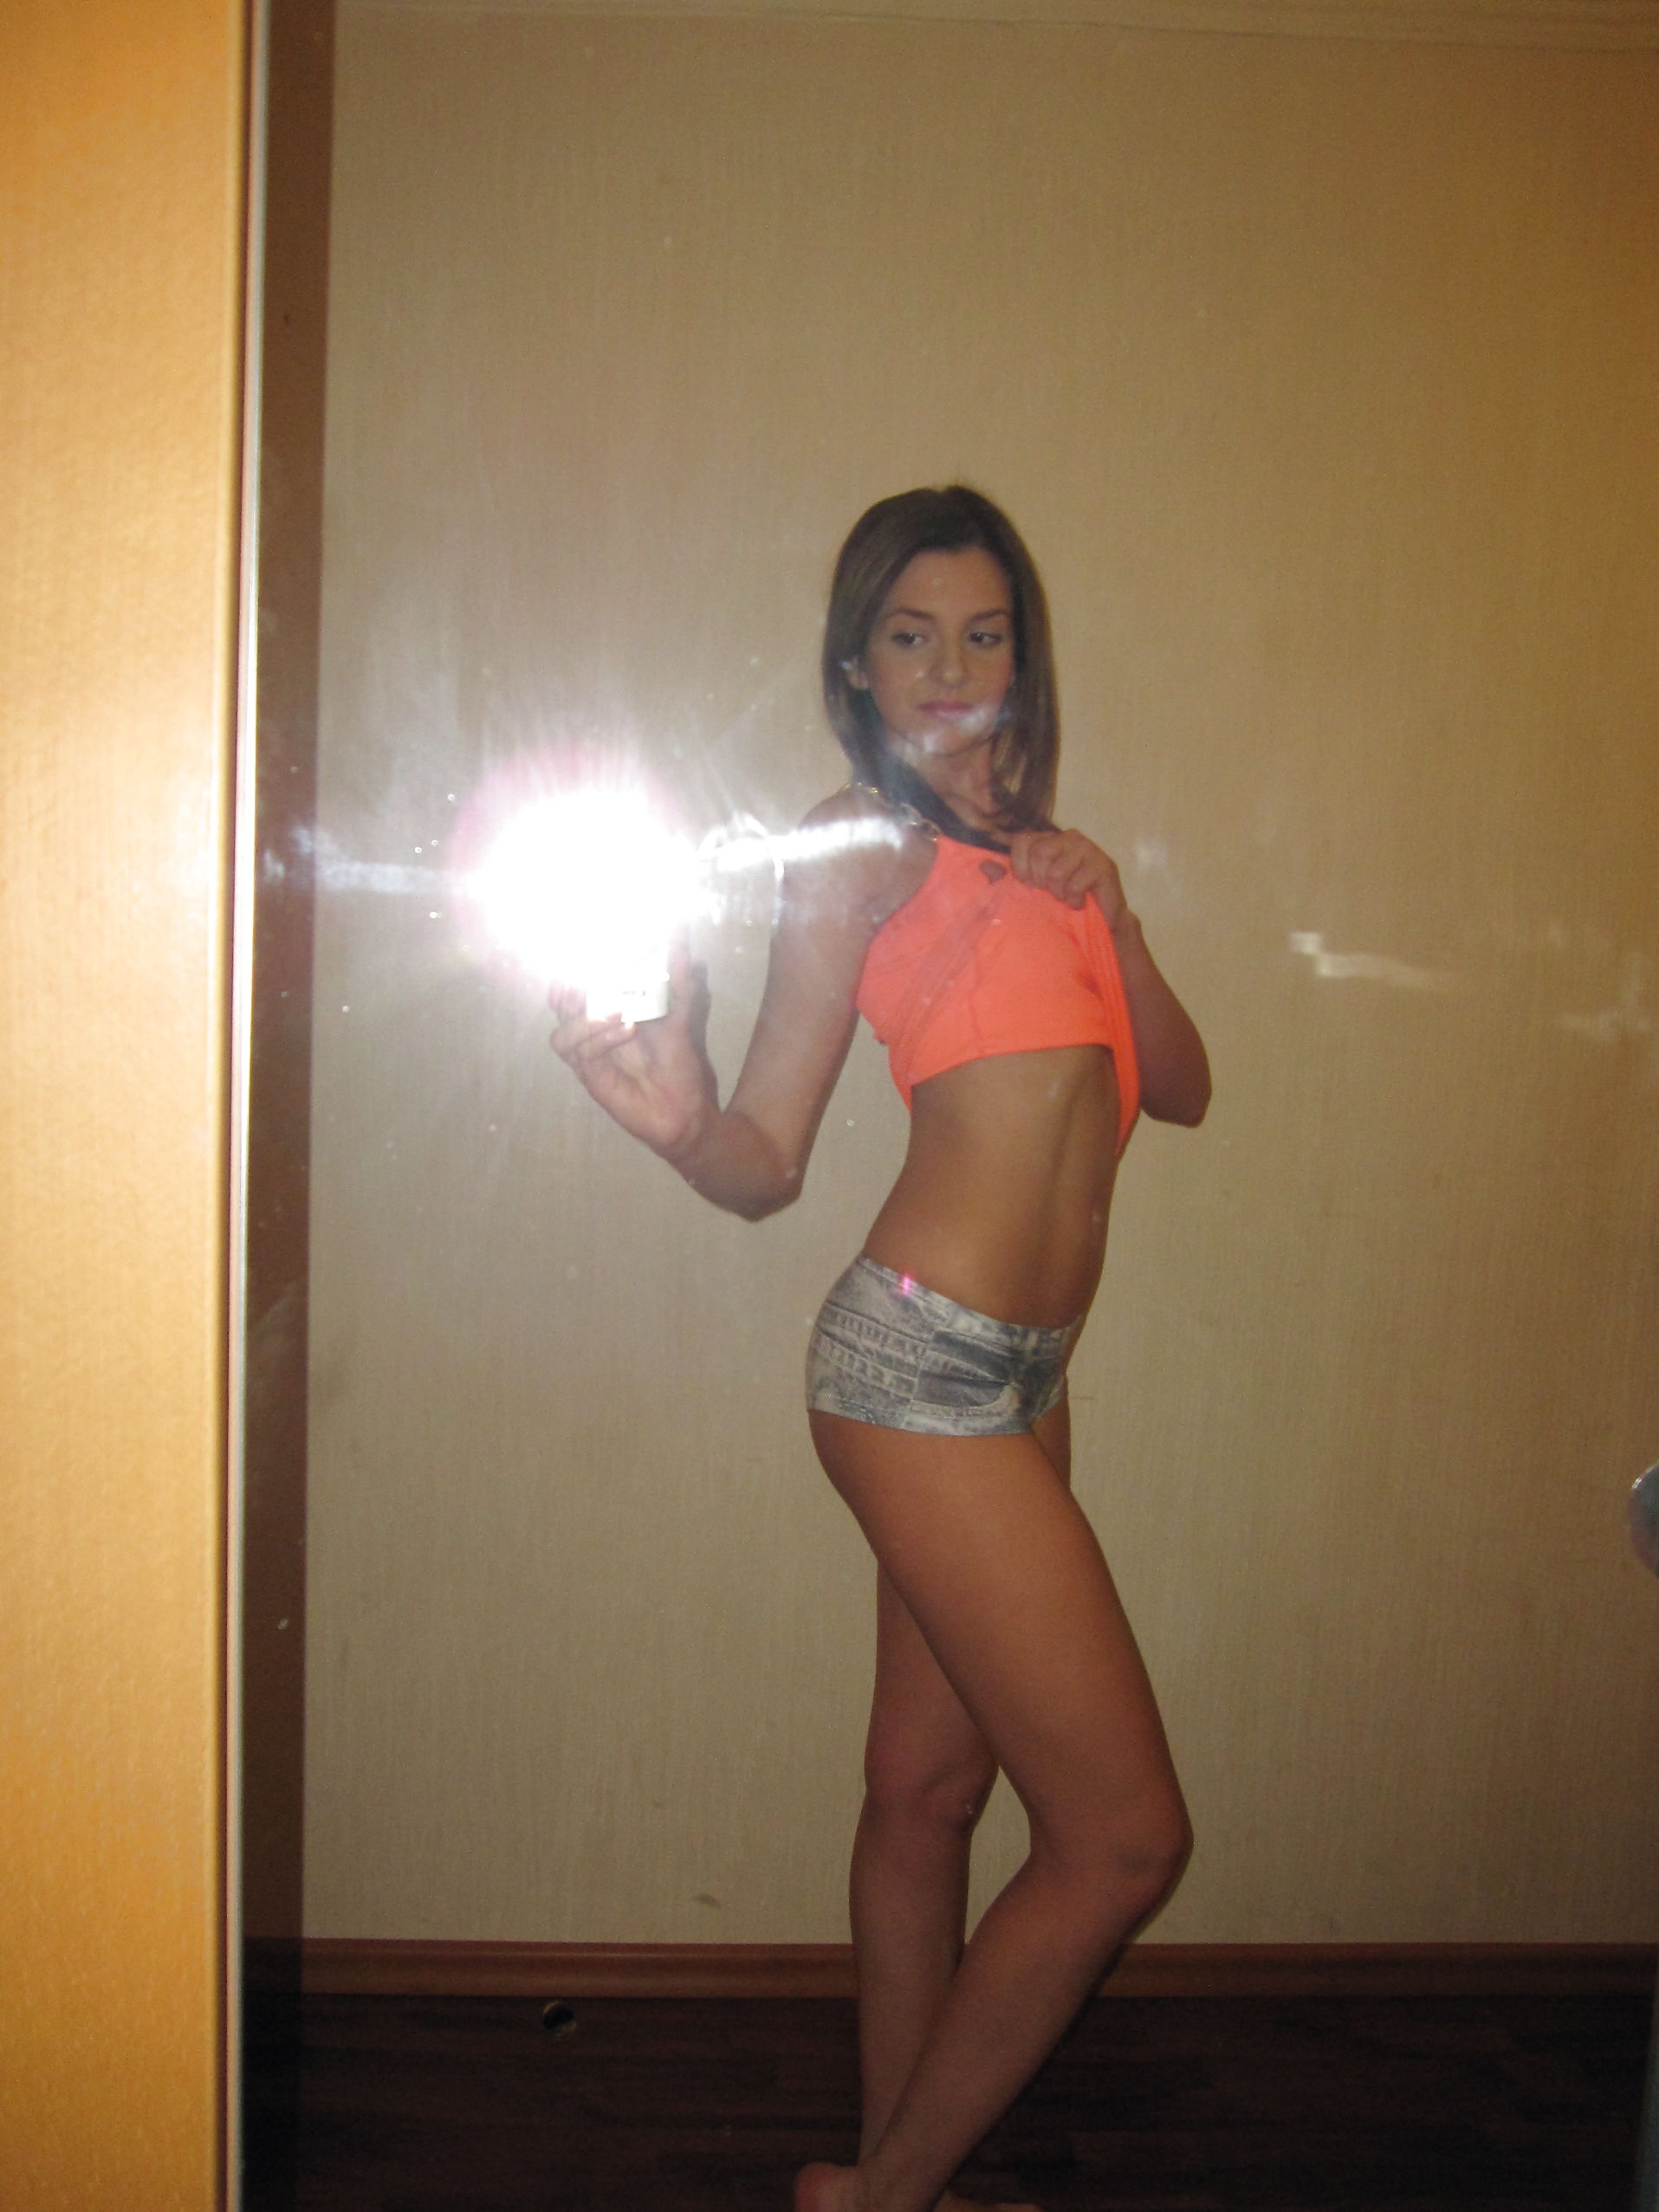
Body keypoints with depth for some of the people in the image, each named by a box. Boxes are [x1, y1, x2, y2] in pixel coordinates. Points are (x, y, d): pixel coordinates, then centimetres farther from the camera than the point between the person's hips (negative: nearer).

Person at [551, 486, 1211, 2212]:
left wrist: (1111, 920, -2)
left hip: (1016, 1372, 7)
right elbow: (767, 1163, -8)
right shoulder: (863, 843, -4)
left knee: (932, 1782, 16)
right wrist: (679, 1118, -29)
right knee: (1124, 1835, -3)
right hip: (923, 1356, -7)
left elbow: (1179, 1086, 13)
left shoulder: (1035, 844, 18)